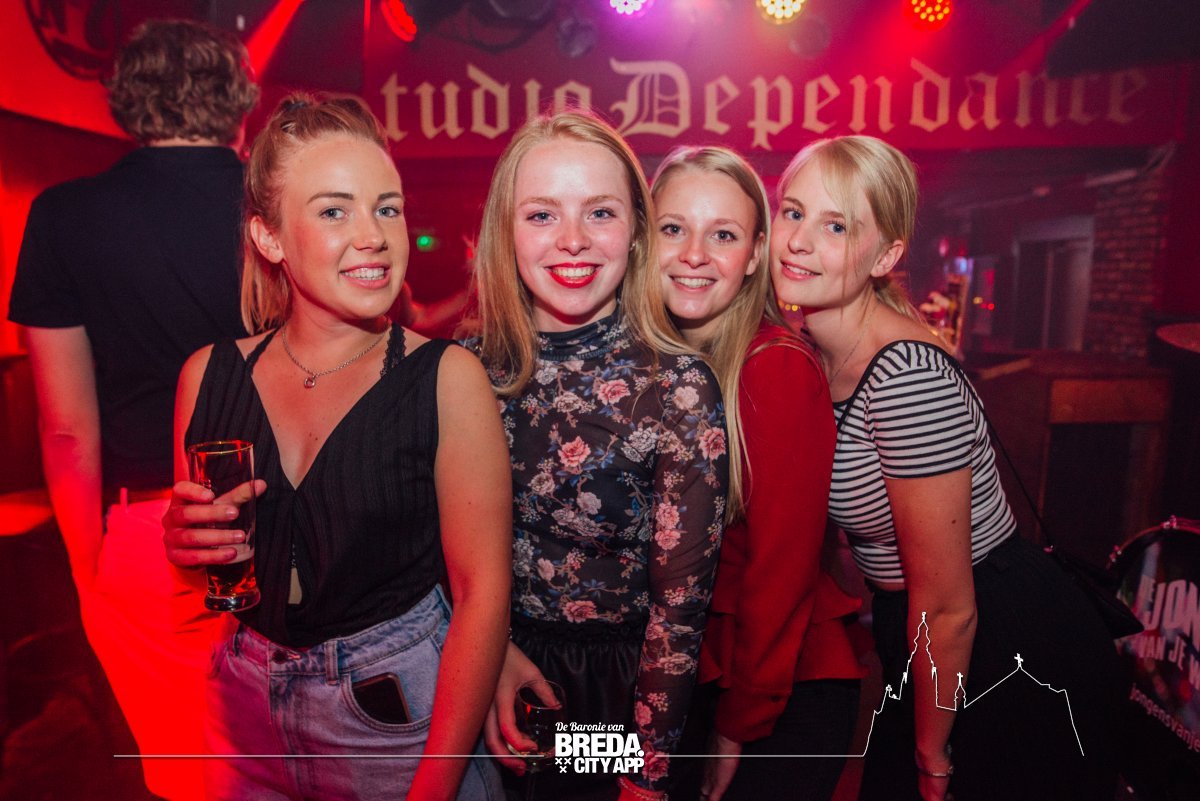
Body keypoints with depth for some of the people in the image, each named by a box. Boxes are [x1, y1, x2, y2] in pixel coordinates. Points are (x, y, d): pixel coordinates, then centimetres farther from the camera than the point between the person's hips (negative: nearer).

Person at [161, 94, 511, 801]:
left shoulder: (447, 378, -16)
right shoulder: (208, 376, -4)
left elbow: (483, 590, -15)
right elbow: (201, 578, 10)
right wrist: (184, 544, -12)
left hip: (404, 709, -3)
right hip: (248, 708, 4)